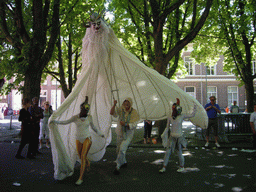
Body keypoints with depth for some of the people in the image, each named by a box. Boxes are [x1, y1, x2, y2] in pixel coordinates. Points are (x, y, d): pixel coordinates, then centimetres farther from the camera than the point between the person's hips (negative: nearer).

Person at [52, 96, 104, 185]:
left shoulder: (89, 117, -2)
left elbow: (93, 126, 12)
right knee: (81, 157, 13)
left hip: (87, 139, -2)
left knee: (83, 156, -13)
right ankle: (87, 163, 50)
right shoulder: (75, 117, -5)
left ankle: (80, 178, -9)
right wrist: (55, 121, -7)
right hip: (78, 139, 2)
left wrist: (100, 133, 17)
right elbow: (65, 122, 1)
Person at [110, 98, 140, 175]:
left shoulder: (134, 112, -13)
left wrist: (125, 124, -31)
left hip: (128, 134, -4)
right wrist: (114, 105, -33)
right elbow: (112, 113, -18)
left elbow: (134, 125, -17)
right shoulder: (121, 110, -5)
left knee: (122, 149, -20)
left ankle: (117, 167, -13)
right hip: (120, 133, 5)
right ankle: (124, 163, 41)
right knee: (118, 150, 17)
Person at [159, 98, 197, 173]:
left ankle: (182, 167, 25)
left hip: (179, 137, -2)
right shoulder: (170, 118, 3)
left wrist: (195, 107, -6)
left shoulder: (182, 116, -3)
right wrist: (163, 135, 7)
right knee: (168, 152, -2)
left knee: (179, 152, 4)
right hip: (172, 137, 2)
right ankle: (164, 167, 5)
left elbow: (192, 115, 1)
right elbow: (167, 128, 12)